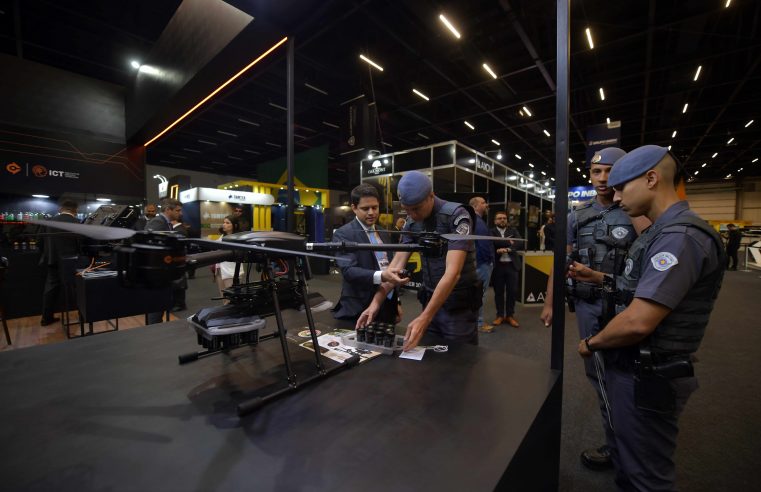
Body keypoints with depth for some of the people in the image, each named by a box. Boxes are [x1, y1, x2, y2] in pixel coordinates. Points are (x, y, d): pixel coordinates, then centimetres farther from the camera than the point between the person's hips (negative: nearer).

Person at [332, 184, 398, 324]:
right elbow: (348, 270, -22)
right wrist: (380, 276, -37)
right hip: (361, 310, -6)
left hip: (388, 307, 6)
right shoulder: (343, 234, -10)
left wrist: (396, 303, 15)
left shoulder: (384, 234, 11)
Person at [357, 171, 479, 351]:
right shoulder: (412, 222, 0)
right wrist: (376, 301, -13)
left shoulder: (457, 215, -20)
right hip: (429, 301, 5)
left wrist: (424, 318, -33)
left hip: (459, 305, -5)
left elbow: (453, 272, -28)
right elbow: (397, 264, -2)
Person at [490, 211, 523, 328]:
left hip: (512, 264, 2)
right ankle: (500, 315, 18)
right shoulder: (492, 231, 4)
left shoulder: (513, 230, 10)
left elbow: (520, 243, -5)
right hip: (498, 265, -2)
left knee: (513, 291, 4)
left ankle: (510, 315, 18)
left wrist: (507, 249, -19)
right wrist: (509, 242, -9)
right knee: (499, 291, 6)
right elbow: (495, 242, -16)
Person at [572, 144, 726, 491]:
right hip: (631, 369, 9)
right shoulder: (660, 232, 10)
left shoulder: (680, 236, -23)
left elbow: (638, 322, -29)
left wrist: (591, 343, -13)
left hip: (647, 379, -9)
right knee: (625, 460, 28)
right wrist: (599, 278, 9)